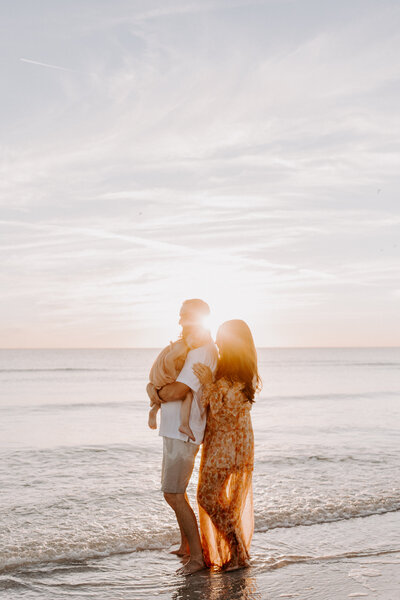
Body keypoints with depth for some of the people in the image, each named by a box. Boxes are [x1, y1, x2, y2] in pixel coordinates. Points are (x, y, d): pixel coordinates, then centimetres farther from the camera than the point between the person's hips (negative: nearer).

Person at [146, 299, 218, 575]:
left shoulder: (202, 351, -19)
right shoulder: (187, 347, 17)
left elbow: (178, 390, -27)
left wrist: (159, 393, -5)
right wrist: (151, 387, -7)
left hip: (183, 432, -11)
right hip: (175, 430, 11)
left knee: (173, 494, -9)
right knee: (174, 489, 20)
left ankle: (197, 555, -2)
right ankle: (186, 544, 33)